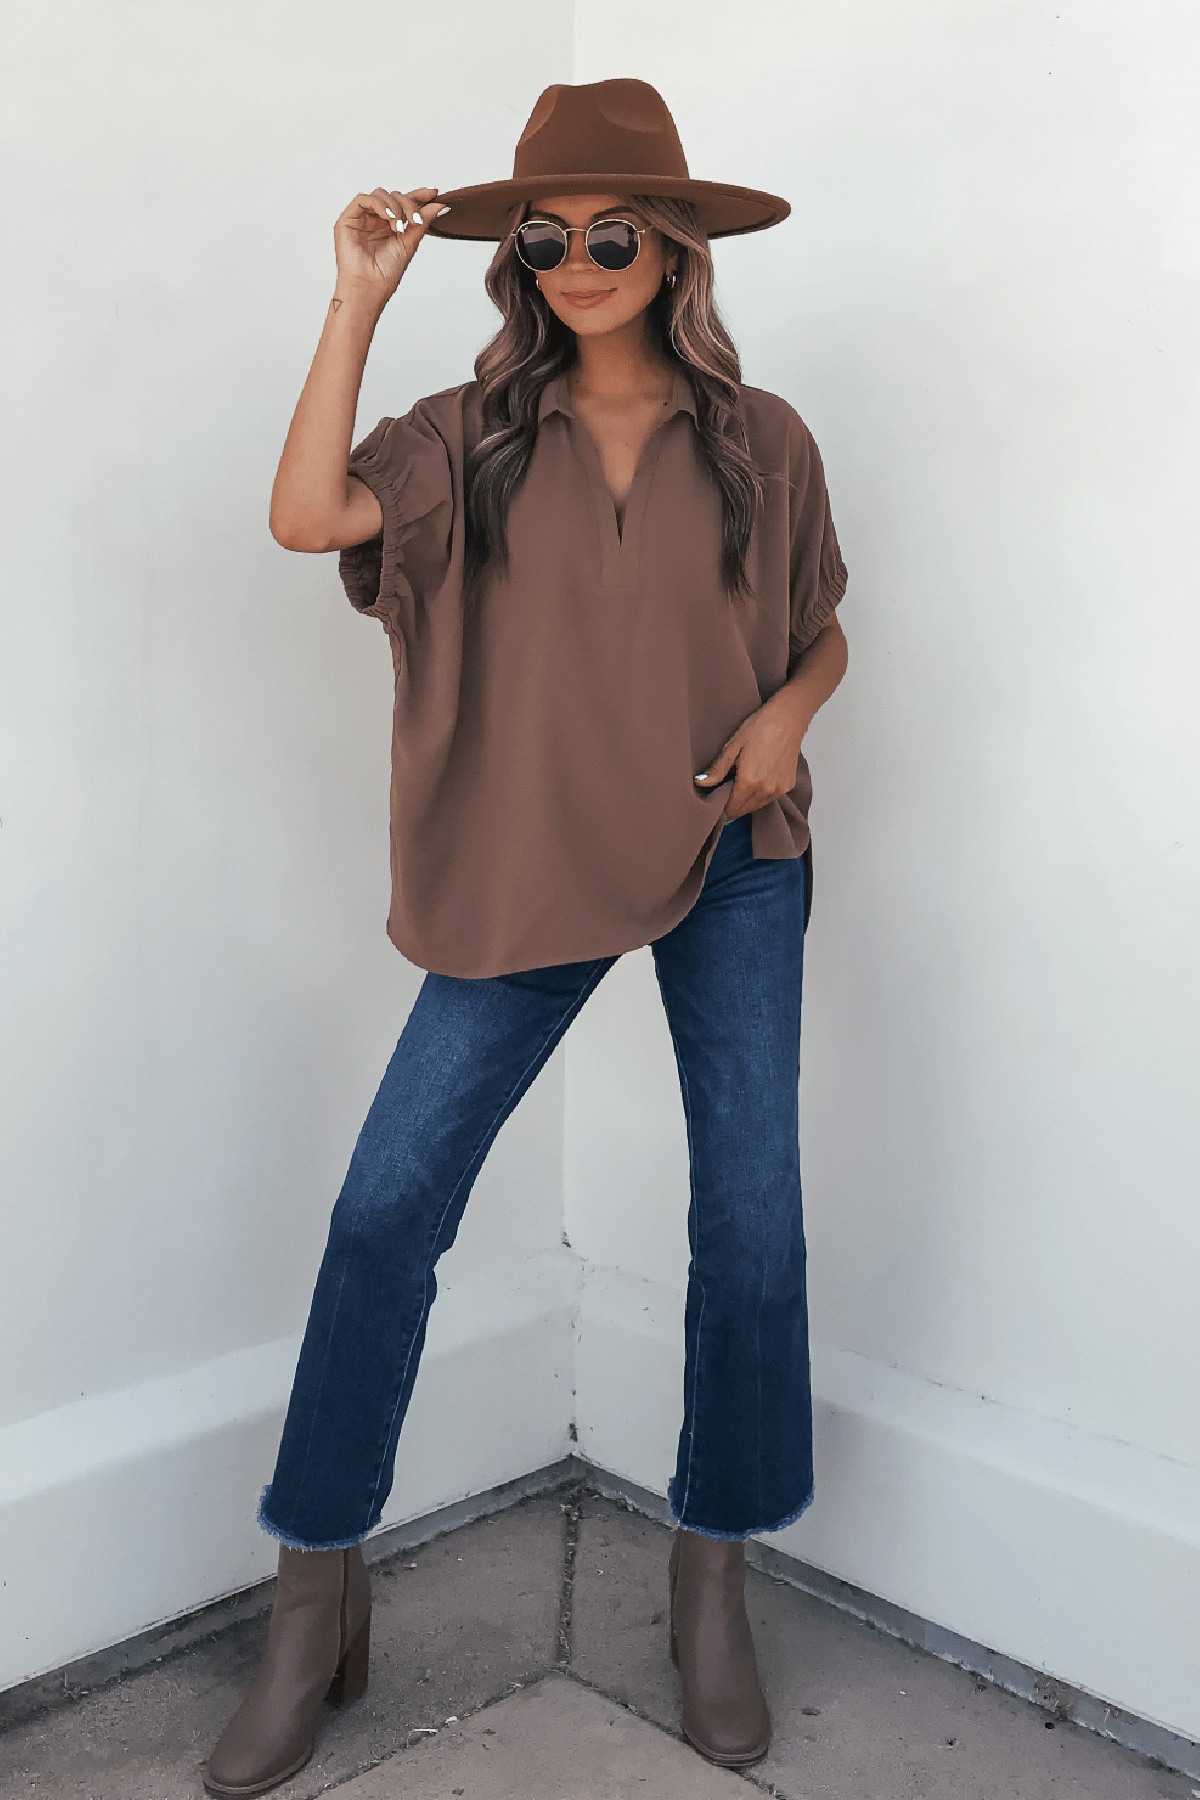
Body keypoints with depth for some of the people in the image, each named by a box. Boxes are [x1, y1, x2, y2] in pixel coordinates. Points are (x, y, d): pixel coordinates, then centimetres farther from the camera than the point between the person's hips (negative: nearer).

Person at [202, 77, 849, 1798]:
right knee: (385, 1208, -7)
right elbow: (306, 517, -13)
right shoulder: (476, 434, 2)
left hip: (730, 853, 1)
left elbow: (823, 634, 13)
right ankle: (317, 1605, 10)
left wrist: (784, 713, -9)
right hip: (528, 870, 0)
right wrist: (358, 300, -13)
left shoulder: (760, 441, 4)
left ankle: (715, 1577, 23)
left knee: (752, 1218, 0)